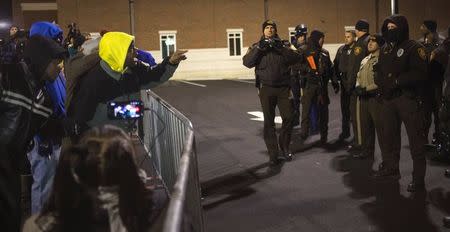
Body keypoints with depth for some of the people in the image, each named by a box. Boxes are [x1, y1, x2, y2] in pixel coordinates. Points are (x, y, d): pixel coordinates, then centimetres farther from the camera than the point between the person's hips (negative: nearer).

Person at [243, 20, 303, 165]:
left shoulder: (284, 45, 9)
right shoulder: (256, 47, 9)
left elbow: (297, 58, -6)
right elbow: (247, 62, -8)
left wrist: (281, 48, -17)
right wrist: (259, 48, -17)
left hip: (283, 88, 1)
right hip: (266, 89, 0)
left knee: (288, 118, -2)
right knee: (269, 122, 3)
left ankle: (285, 147, 20)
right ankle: (274, 154, 10)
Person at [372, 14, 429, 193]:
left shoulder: (413, 48, -8)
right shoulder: (385, 50, 15)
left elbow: (420, 74, -18)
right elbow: (380, 72, 20)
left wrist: (397, 81, -19)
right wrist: (381, 82, -1)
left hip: (409, 98, -7)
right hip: (389, 98, 7)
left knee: (416, 139, -4)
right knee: (388, 135, 16)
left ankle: (418, 179, 1)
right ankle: (390, 168, 32)